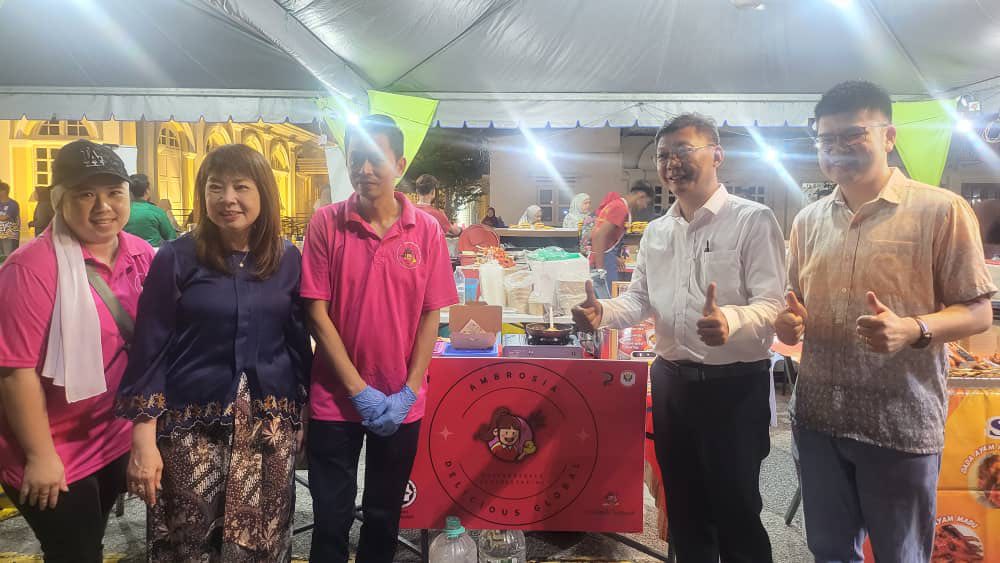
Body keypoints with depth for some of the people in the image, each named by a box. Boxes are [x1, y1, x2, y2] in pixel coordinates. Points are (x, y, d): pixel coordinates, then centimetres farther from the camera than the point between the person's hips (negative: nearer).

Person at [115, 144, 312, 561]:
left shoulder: (287, 259, 2)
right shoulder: (176, 258, -5)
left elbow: (298, 342, 8)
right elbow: (150, 349, -5)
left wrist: (302, 414, 9)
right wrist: (144, 437, -9)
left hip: (270, 424, 2)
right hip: (194, 425, -2)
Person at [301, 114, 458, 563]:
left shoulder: (427, 230, -3)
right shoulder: (326, 224, -7)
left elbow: (431, 316, -1)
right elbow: (317, 314, -7)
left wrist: (407, 393, -8)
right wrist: (359, 390, -11)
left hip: (402, 402, 1)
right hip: (336, 399, -1)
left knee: (385, 516, 18)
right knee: (331, 519, 12)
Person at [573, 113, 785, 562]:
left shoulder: (753, 220, -10)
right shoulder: (656, 232, 10)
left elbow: (772, 303, -18)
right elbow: (640, 299, 13)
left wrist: (730, 320, -39)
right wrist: (602, 312, -8)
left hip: (734, 386, -6)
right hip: (671, 381, 6)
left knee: (735, 512, 7)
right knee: (683, 506, 19)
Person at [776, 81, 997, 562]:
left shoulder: (941, 210, -8)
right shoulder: (808, 220, 7)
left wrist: (913, 330, -26)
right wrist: (790, 322, -7)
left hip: (901, 423, -4)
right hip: (818, 417, 4)